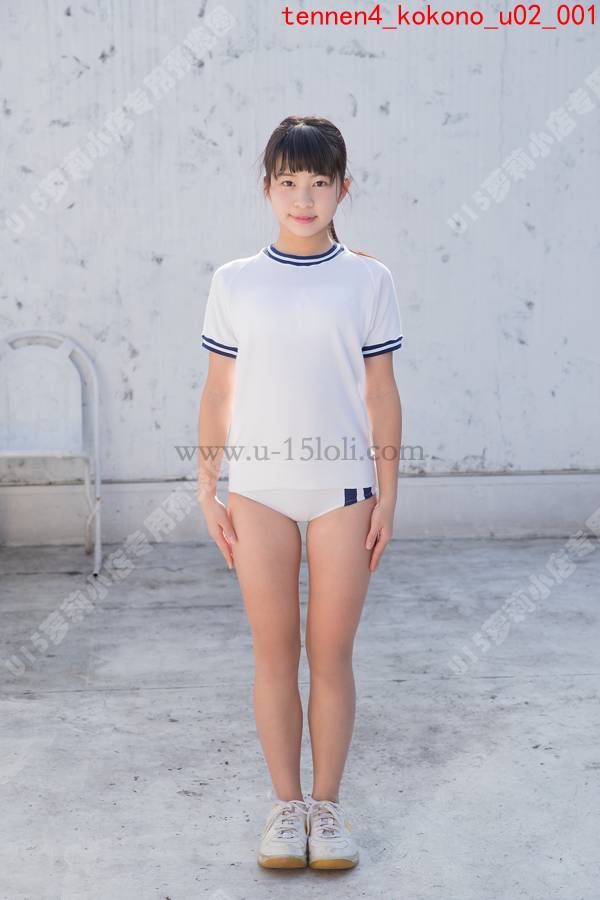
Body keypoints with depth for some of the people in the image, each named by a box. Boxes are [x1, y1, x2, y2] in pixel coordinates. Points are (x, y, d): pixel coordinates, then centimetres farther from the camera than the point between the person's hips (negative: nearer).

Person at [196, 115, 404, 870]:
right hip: (259, 490, 1)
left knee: (331, 653, 6)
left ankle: (327, 803, 24)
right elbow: (218, 393, 6)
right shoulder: (234, 282, 4)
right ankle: (287, 804, 24)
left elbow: (381, 394, 3)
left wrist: (387, 494, 0)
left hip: (343, 488, -1)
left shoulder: (368, 279, 2)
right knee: (274, 653, 7)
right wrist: (207, 490, 3)